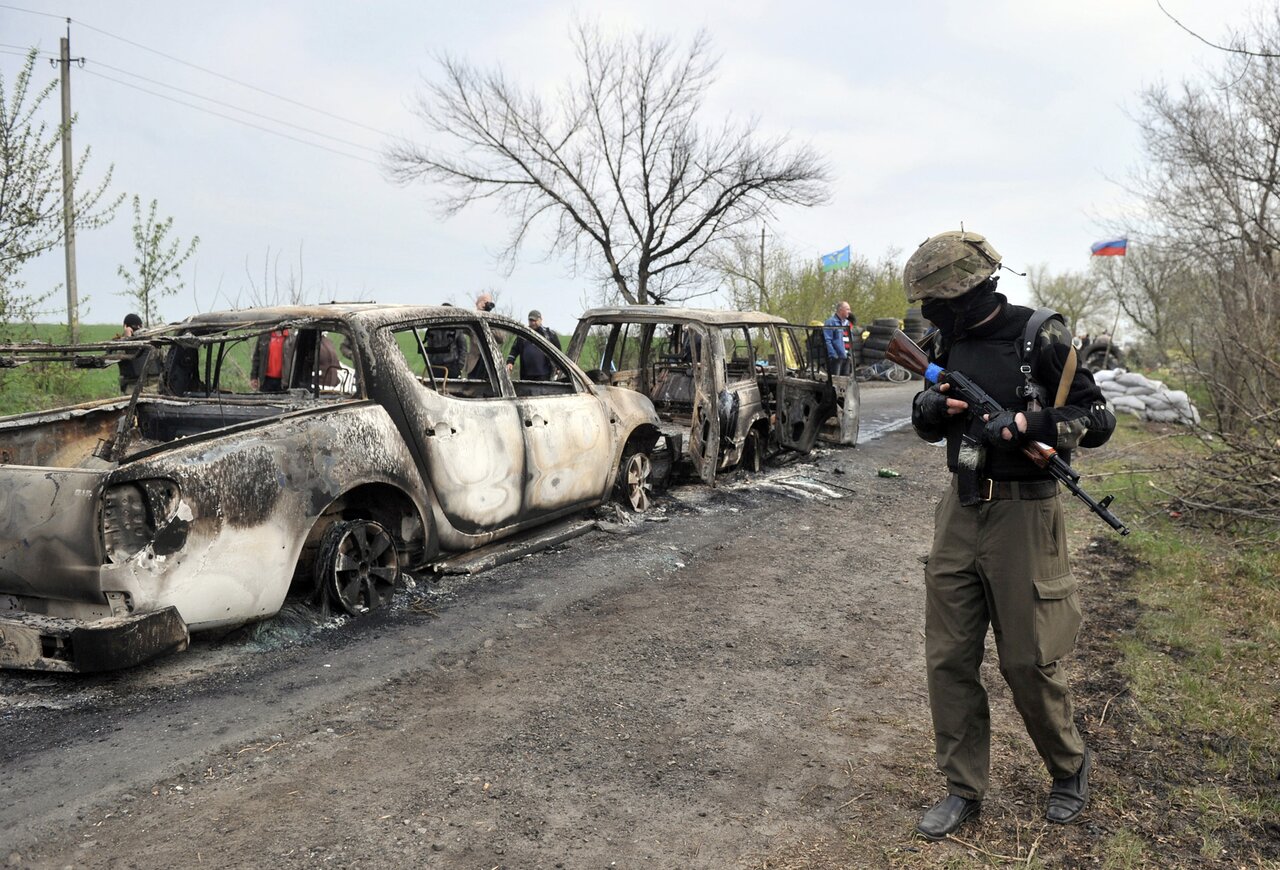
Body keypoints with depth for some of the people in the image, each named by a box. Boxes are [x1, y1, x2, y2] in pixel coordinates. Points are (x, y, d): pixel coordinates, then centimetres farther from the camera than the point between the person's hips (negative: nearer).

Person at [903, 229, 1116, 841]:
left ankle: (1070, 766, 32)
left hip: (1022, 515, -5)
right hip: (959, 513, 6)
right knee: (948, 658, 6)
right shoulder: (950, 344, 8)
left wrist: (1026, 424, -22)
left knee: (1028, 662, 4)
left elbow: (1099, 420, -8)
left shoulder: (1040, 338, -10)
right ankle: (965, 788, 21)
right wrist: (930, 407, -5)